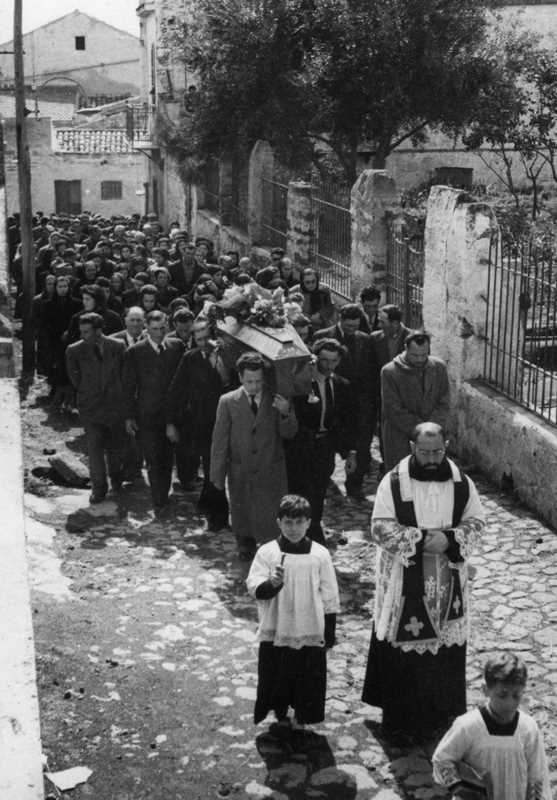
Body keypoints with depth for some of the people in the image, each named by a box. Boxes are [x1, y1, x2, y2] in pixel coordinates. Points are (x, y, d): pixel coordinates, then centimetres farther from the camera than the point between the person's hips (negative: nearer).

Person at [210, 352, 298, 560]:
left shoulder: (277, 399, -5)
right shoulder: (228, 402, -7)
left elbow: (288, 433, -6)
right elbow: (219, 440, -3)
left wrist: (286, 413, -26)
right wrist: (217, 474, -3)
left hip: (271, 471, -1)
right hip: (240, 471, 1)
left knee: (272, 516, -2)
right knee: (241, 513, 18)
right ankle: (245, 544, 43)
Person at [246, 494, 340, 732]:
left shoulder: (320, 554, -2)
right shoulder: (267, 552, -5)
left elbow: (330, 598, 3)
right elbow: (254, 588, -9)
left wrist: (329, 635, 3)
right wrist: (272, 584, -30)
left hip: (310, 635, 0)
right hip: (275, 634, 0)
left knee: (308, 680, 8)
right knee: (277, 678, 11)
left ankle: (300, 720, 30)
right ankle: (280, 716, 35)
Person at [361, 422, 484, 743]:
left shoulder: (461, 482, -2)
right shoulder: (394, 482, -8)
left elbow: (475, 522, 2)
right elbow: (381, 528, -10)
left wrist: (448, 539, -17)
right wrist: (421, 538, -21)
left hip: (447, 581, 2)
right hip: (403, 581, -2)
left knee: (444, 641, 8)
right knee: (401, 645, 2)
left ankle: (440, 711, 25)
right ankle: (398, 713, 17)